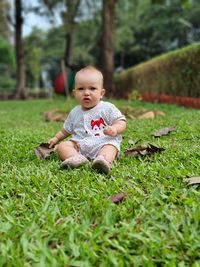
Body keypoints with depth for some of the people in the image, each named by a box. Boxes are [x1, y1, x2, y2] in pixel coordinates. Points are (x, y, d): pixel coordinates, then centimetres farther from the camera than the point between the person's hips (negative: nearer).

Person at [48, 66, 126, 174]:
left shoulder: (108, 108, 3)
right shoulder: (75, 112, 18)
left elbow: (121, 122, -4)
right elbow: (66, 130, 33)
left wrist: (114, 129, -24)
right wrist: (56, 138, 25)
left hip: (103, 143, -4)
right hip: (79, 145, 4)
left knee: (110, 148, -34)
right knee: (61, 146, -15)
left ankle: (104, 160, -63)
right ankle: (77, 158, -42)